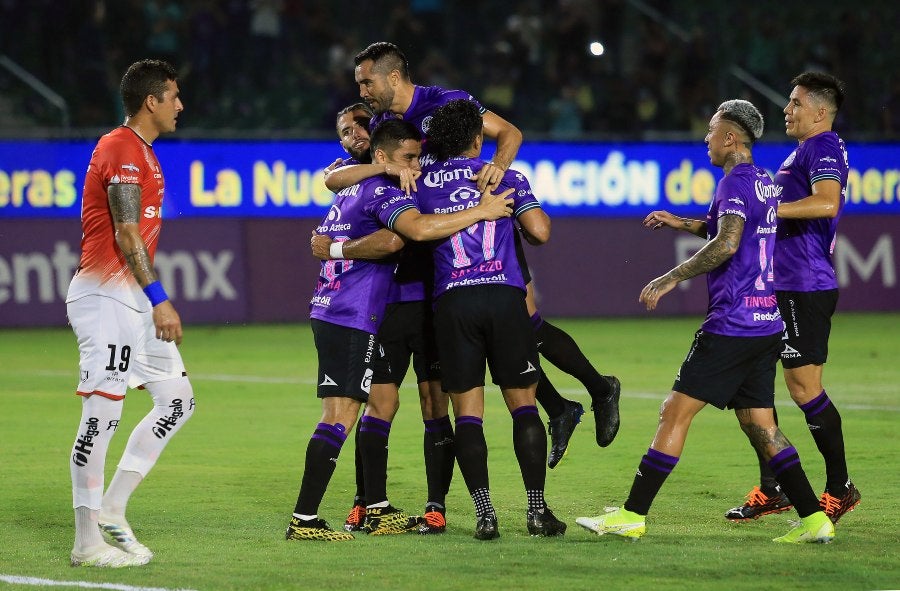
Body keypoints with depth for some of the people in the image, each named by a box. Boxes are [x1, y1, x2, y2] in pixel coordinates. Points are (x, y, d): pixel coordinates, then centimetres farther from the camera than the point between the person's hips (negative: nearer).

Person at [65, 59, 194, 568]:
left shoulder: (142, 152, 20)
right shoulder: (122, 150, -12)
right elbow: (126, 235, -19)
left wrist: (158, 303, 23)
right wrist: (159, 299, -21)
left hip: (135, 299, 11)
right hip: (106, 296, -11)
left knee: (178, 401, 10)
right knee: (102, 415, -10)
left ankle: (111, 508, 13)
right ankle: (88, 541, -7)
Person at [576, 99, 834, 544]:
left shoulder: (736, 181, -11)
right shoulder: (765, 182, 17)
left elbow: (726, 244, -25)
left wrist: (671, 278, -21)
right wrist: (681, 224, 33)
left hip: (732, 324, -9)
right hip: (767, 323, 9)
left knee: (676, 411, -6)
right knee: (759, 425, 11)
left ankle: (633, 515, -6)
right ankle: (814, 519, 5)